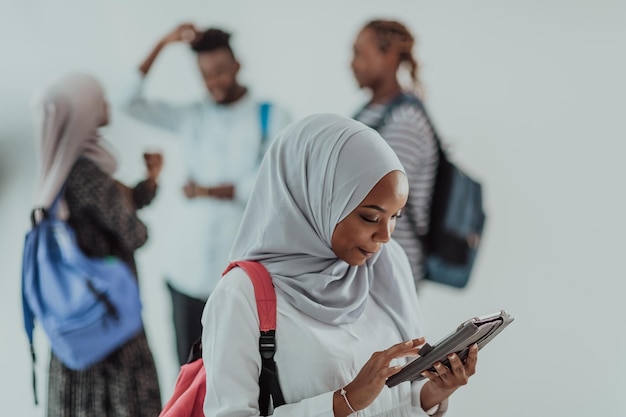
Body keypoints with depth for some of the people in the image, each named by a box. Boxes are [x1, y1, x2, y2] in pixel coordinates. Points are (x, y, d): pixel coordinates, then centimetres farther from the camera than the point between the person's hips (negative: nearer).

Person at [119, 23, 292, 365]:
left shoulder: (272, 118, -2)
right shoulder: (190, 116, 9)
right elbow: (132, 103, 2)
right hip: (190, 266, 3)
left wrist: (208, 191, -6)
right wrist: (162, 46, -5)